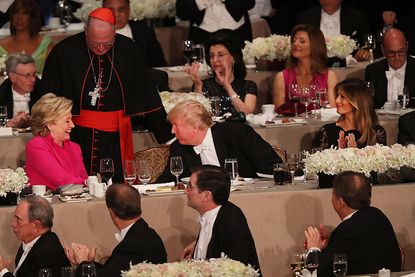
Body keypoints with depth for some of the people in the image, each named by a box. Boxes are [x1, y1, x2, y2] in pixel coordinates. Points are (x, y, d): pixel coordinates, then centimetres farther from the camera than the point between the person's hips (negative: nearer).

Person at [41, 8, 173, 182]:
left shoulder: (128, 50, -2)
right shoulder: (64, 52, -7)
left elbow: (147, 96, 6)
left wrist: (166, 135, 5)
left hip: (115, 136, 1)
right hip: (78, 135, -1)